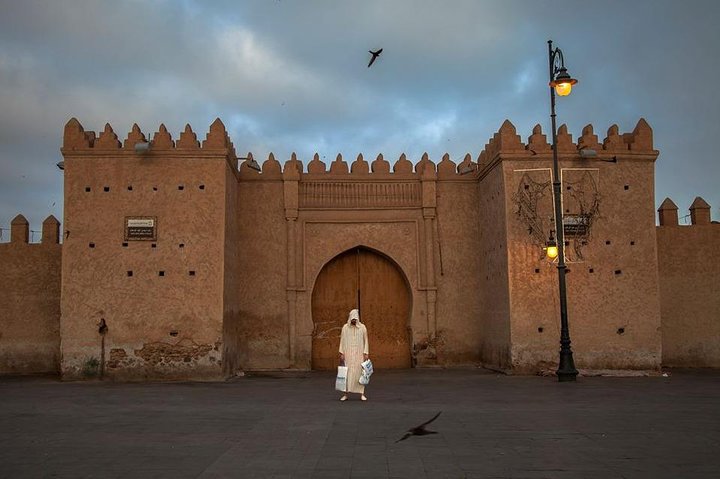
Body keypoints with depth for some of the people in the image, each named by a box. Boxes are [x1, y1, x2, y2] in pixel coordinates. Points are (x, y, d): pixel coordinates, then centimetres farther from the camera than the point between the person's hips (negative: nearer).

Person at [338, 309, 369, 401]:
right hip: (348, 354, 0)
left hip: (359, 354, 0)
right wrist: (341, 354, -4)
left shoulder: (362, 327, 0)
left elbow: (365, 341, 2)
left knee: (360, 373, -1)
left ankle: (362, 394, 5)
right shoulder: (345, 327, 1)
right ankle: (345, 394, 2)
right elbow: (342, 341, 3)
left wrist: (366, 353, -6)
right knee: (347, 373, -2)